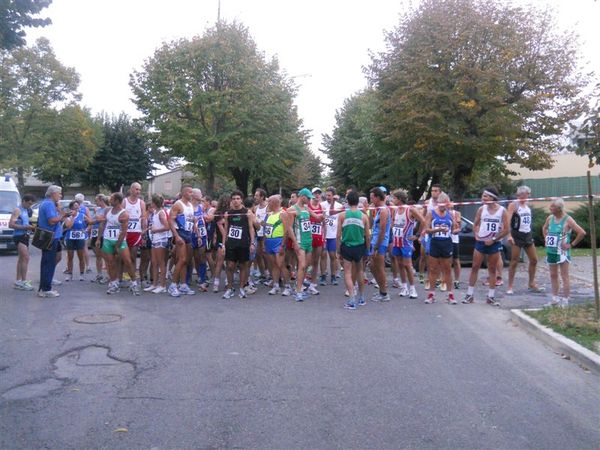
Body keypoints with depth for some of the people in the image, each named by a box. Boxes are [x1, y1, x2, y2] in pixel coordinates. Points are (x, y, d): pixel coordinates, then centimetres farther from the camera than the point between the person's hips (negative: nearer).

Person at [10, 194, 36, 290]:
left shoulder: (26, 210, 16)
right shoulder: (17, 210, -10)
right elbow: (11, 224, -18)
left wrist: (30, 227, 10)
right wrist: (25, 227, -20)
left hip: (25, 236, 9)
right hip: (19, 236, -9)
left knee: (22, 259, 12)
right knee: (26, 258, -14)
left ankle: (18, 281, 19)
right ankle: (23, 281, -12)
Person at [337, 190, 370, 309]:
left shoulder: (342, 215, -5)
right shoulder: (364, 216, -1)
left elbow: (338, 235, -4)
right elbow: (367, 237, 4)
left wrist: (339, 251, 5)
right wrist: (366, 250, 17)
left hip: (346, 247, -2)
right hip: (359, 247, 2)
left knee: (348, 273, 2)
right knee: (359, 271, 20)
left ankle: (352, 300, -8)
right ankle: (361, 298, 31)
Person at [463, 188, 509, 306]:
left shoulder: (502, 211, -4)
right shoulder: (481, 209, 2)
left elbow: (506, 229, -6)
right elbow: (475, 224, 12)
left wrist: (493, 239, -11)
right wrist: (476, 235, -4)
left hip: (494, 244, -1)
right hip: (480, 242, 2)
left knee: (492, 270, 6)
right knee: (475, 267, 1)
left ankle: (490, 297, 13)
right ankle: (470, 295, 8)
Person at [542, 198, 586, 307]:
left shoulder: (567, 220, -12)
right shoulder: (550, 218, 6)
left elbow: (582, 233, -17)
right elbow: (544, 228, 27)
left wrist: (571, 244, -13)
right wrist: (546, 239, 14)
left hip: (562, 252, -7)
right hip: (551, 251, 7)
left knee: (564, 276, -1)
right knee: (553, 275, 12)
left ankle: (565, 301, 3)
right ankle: (555, 299, 22)